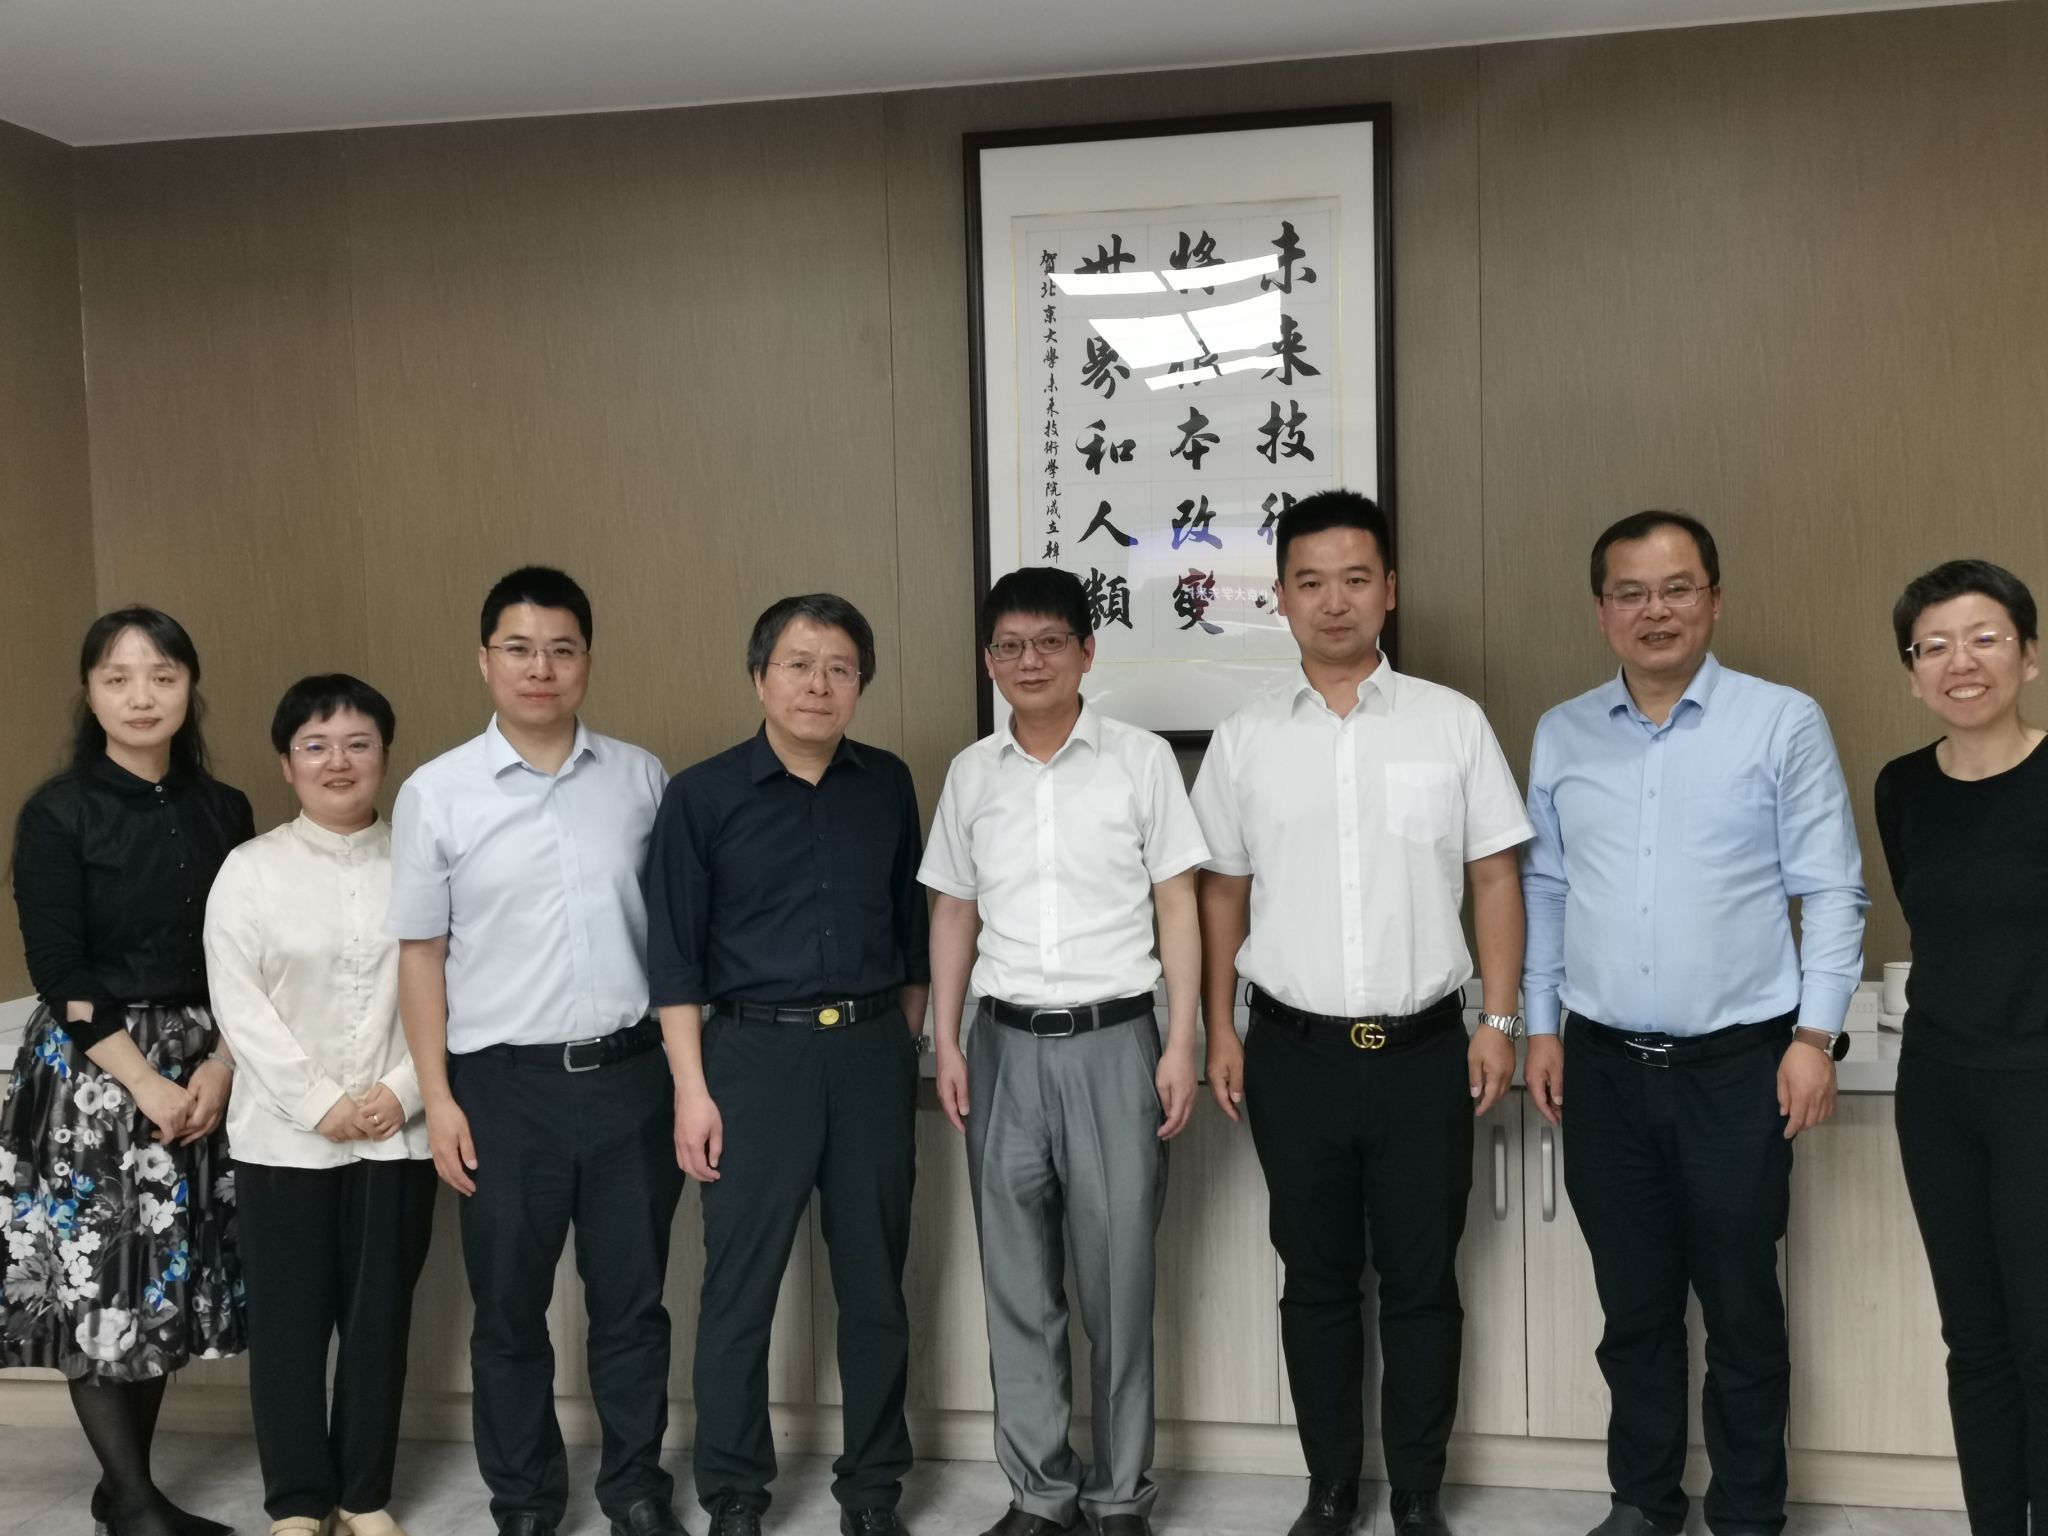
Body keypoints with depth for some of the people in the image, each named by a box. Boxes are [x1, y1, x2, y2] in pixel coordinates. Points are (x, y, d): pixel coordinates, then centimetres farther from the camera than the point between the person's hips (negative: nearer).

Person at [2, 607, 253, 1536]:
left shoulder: (225, 811, 4)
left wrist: (219, 1069, -7)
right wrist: (146, 1086, -15)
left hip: (203, 1072, 4)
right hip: (90, 1071, -4)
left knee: (170, 1277, 9)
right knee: (97, 1277, -1)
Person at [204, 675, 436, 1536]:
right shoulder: (250, 869, 0)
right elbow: (238, 1006, -6)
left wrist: (403, 1091, -11)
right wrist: (320, 1104, -12)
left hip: (397, 1133, 1)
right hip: (284, 1136, -1)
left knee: (379, 1317, 8)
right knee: (288, 1320, 6)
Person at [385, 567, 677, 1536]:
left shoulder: (641, 778, 2)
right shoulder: (437, 793, -3)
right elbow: (420, 953, 0)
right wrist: (437, 1099, -4)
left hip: (630, 1074, 1)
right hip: (505, 1085, -1)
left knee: (631, 1302, 12)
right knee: (509, 1311, 12)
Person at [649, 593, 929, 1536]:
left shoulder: (887, 785, 5)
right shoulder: (702, 795, -4)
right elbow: (674, 954, -4)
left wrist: (906, 1048, 11)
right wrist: (692, 1089, -9)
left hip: (872, 1051, 3)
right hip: (756, 1050, -2)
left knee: (875, 1282, 11)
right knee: (740, 1286, 4)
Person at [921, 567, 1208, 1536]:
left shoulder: (1141, 759, -2)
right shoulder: (971, 773, 7)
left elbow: (1177, 908, -1)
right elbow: (953, 914, 12)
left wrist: (1181, 1045, -6)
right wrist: (946, 1042, 5)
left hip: (1113, 1038, -3)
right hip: (1006, 1043, 3)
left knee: (1117, 1277, 4)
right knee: (1018, 1282, 9)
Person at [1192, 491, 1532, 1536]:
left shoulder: (1453, 723, 0)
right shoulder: (1243, 740, 4)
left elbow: (1495, 880, 2)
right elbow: (1222, 893, 9)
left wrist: (1499, 1025, -3)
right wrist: (1219, 1033, 4)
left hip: (1424, 1048, -1)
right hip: (1294, 1051, 1)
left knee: (1421, 1283, 8)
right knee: (1317, 1281, 12)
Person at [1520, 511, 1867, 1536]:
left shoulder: (1784, 723, -3)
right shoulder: (1561, 737, 6)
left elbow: (1831, 892, -3)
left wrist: (1814, 1035, -8)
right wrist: (1541, 1025, 8)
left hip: (1737, 1066, -3)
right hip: (1604, 1066, 3)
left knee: (1741, 1307, 7)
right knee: (1632, 1304, 13)